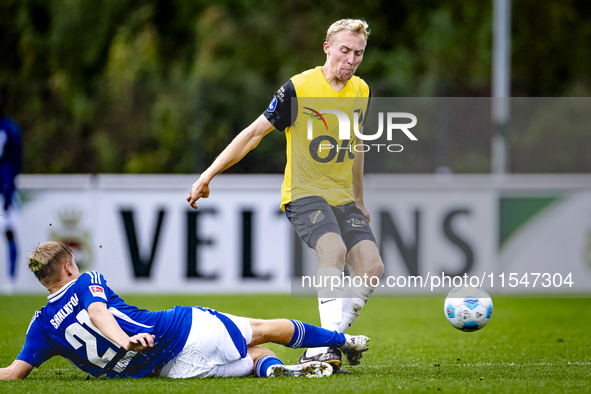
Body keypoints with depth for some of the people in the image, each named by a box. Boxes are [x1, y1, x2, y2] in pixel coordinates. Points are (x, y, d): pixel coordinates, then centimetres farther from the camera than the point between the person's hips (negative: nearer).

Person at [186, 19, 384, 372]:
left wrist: (359, 201, 28)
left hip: (343, 199, 6)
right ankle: (330, 338, -35)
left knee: (372, 267, -11)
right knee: (334, 250, -33)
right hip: (304, 193, -6)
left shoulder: (361, 91, 6)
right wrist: (209, 175, -11)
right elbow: (255, 133, -8)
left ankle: (319, 349, -7)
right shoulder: (299, 88, -12)